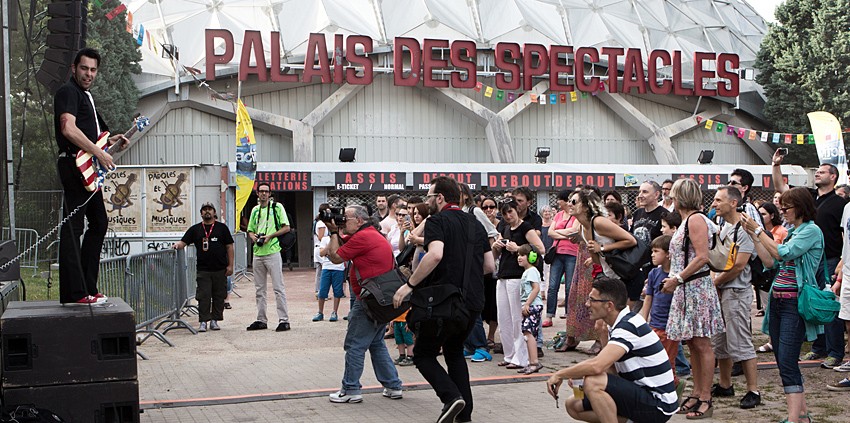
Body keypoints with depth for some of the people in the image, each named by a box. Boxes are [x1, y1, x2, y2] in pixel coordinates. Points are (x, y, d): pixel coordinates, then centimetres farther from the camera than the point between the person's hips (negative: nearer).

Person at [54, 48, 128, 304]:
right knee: (72, 228, -10)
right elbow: (68, 129, -22)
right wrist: (99, 153, -19)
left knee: (99, 223, 14)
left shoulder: (86, 96, 24)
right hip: (74, 165, -11)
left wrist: (110, 140, 16)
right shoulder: (68, 92, -7)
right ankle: (75, 293, -12)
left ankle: (87, 287, 20)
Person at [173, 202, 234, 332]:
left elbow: (229, 246, 6)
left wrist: (230, 265, 0)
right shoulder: (195, 229, 10)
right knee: (203, 296, -4)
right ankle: (203, 321, 0)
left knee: (219, 296, 4)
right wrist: (177, 245, -18)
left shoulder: (222, 228, 7)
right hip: (203, 270, 0)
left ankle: (214, 320, 13)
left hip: (220, 269, 0)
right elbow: (183, 242, 6)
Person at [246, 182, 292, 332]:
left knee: (278, 287, -6)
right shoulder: (255, 210, 16)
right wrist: (253, 237, -1)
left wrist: (269, 236, -15)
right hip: (257, 253, 6)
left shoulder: (277, 207, -1)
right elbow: (250, 230, 22)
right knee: (260, 289, 11)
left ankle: (284, 320, -4)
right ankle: (261, 320, 18)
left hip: (272, 252, -6)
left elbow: (286, 227, -5)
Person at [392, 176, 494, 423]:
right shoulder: (475, 223, 13)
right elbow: (489, 266, 15)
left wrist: (410, 285, -21)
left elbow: (435, 254, -27)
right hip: (473, 302, 7)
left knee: (423, 354, 8)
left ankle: (451, 396, -14)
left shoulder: (437, 221, -8)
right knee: (455, 352, 23)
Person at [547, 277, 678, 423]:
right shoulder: (620, 324, 9)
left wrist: (560, 375, -19)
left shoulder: (628, 326, -22)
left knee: (593, 382, -28)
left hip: (657, 406, -10)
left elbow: (596, 366, -34)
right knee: (573, 406, 10)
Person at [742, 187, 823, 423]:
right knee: (784, 362, 10)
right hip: (777, 301, 9)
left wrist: (758, 230, -12)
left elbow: (782, 253, -19)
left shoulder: (812, 231, -9)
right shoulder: (793, 232, 17)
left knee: (787, 363, -13)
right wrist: (753, 235, 10)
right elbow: (770, 262, 15)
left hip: (795, 303, -9)